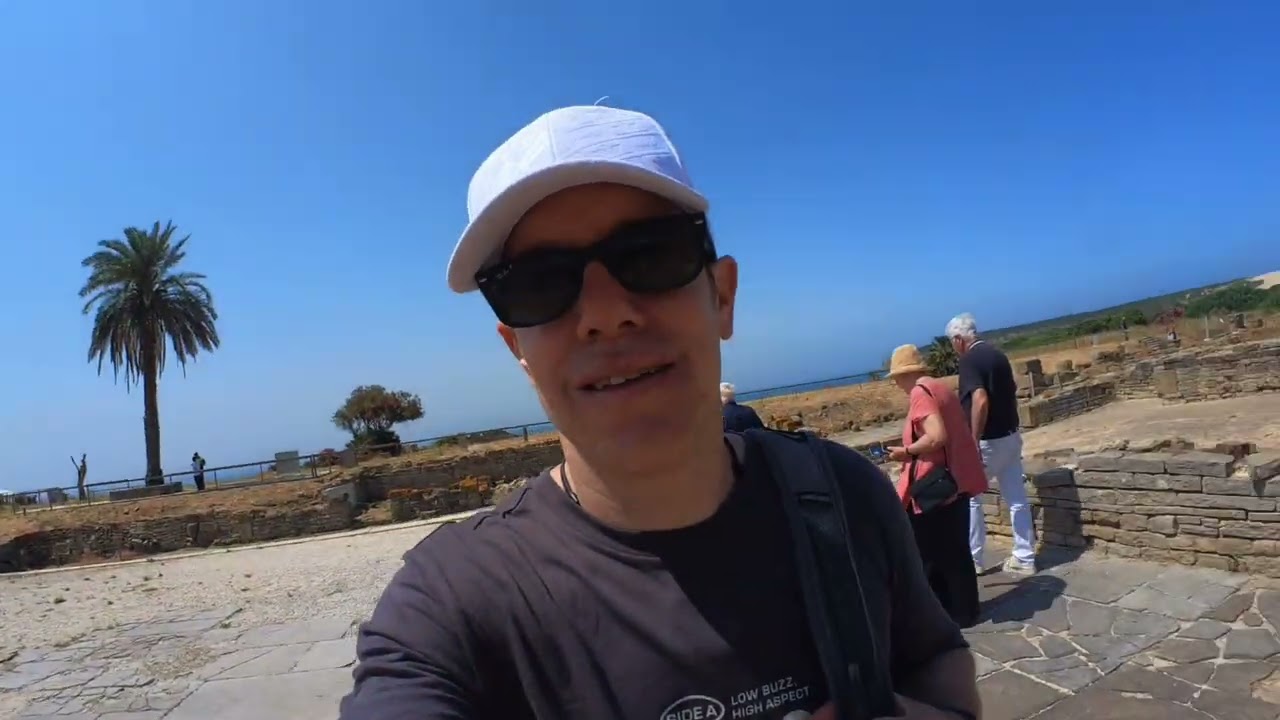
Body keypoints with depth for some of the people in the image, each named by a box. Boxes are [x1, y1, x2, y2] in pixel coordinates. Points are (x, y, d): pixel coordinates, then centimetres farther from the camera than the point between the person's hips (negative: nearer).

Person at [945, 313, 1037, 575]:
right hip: (1011, 436, 8)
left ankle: (973, 559, 14)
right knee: (1017, 499, 11)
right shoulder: (998, 355, 10)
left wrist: (973, 442, -23)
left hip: (988, 441, -8)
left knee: (969, 497, 6)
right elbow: (1011, 392, 19)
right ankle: (1024, 558, 19)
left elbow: (980, 400, -28)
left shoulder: (969, 360, -17)